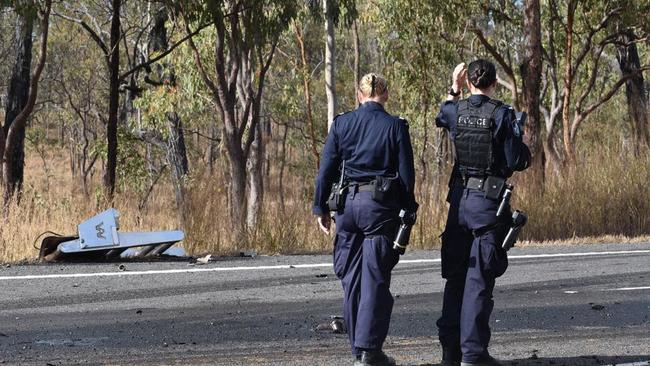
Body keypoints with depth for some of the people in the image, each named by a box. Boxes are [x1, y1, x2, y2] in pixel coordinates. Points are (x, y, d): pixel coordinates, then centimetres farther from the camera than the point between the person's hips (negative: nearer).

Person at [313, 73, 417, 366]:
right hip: (381, 206, -2)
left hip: (347, 203, 2)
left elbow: (326, 169, 2)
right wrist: (408, 211, 6)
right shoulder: (395, 126, -3)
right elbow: (406, 174, -3)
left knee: (351, 278, 12)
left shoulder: (342, 123, 2)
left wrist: (322, 208, 9)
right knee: (375, 280, 0)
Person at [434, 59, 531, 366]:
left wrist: (453, 89, 33)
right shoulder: (502, 115, -10)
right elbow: (517, 162, -11)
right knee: (479, 279, -3)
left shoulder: (456, 111, 3)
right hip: (489, 202, -4)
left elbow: (441, 118, 28)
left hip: (459, 199, 4)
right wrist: (523, 149, 9)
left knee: (455, 276, 13)